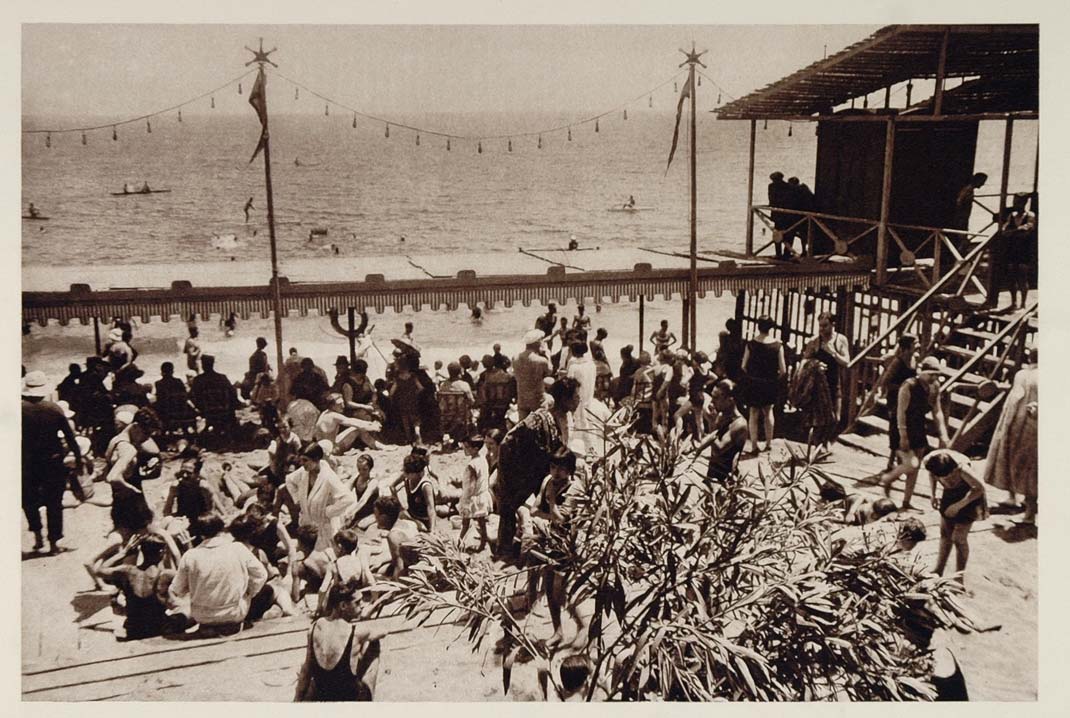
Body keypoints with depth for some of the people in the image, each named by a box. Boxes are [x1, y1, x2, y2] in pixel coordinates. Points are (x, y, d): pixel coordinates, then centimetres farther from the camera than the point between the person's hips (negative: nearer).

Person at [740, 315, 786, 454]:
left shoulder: (751, 344, -12)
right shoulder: (778, 345, -10)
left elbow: (744, 366, -8)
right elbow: (783, 370, -8)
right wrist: (774, 378, 11)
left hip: (752, 383, -1)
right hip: (770, 384, 1)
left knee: (753, 413, 10)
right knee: (768, 411, 22)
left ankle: (754, 446, 8)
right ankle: (769, 443, 28)